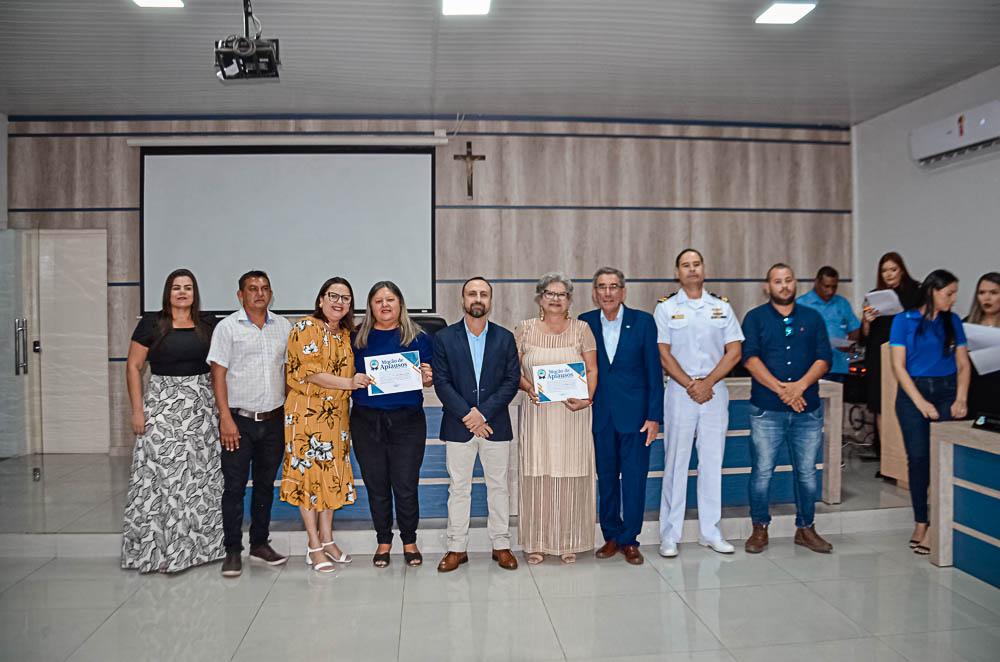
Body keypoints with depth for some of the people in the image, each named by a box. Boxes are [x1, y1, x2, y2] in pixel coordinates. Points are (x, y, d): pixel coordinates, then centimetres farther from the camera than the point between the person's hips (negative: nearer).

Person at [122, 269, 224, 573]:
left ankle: (195, 544, 19)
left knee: (200, 474, 6)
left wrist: (220, 407, 7)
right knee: (161, 477, -4)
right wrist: (137, 410, -8)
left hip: (201, 407, 4)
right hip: (162, 406, -3)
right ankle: (161, 550, 7)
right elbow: (133, 366, -1)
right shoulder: (152, 324, -1)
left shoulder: (207, 327, 9)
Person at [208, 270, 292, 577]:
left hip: (274, 420, 4)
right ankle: (233, 551, 11)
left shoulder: (283, 326, 9)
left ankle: (260, 543, 24)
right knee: (234, 486, 0)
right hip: (239, 420, -3)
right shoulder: (227, 327, -1)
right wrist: (226, 417, -12)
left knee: (265, 484, 12)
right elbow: (218, 374, -5)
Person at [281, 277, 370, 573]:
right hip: (307, 412, -6)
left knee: (332, 474, 10)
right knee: (308, 473, 0)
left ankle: (327, 539, 22)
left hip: (336, 413, 7)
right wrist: (349, 383, -22)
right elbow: (310, 372, -17)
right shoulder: (306, 327, -9)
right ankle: (314, 546, 10)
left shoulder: (346, 333, 12)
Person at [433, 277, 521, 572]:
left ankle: (501, 545, 22)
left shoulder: (505, 338, 3)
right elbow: (441, 383, -5)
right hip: (458, 426, -1)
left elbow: (512, 379, -3)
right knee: (459, 488, 7)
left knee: (498, 486, 9)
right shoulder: (444, 338, 1)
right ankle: (457, 548, 18)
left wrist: (483, 413, -13)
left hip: (496, 425, 1)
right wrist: (467, 416, -14)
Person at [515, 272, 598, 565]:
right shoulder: (525, 329, 6)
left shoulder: (581, 329, 6)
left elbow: (592, 370, 3)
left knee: (571, 475, 2)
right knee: (536, 475, 1)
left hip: (572, 413, 0)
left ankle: (568, 542, 14)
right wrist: (528, 388, -13)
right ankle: (536, 542, 12)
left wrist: (587, 398, -14)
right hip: (538, 412, 0)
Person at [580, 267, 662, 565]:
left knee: (634, 479, 2)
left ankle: (630, 540, 16)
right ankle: (611, 537, 24)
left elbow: (654, 371, -2)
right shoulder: (585, 323, 3)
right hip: (600, 414, 2)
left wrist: (654, 416, -6)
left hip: (634, 413, -2)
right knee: (606, 478, 10)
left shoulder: (643, 321, -2)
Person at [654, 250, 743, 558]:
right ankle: (670, 535, 7)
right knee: (676, 463, 0)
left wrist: (707, 383, -9)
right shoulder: (666, 308, 4)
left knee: (712, 463, 7)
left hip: (715, 392, 2)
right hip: (679, 393, -2)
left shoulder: (722, 307, 10)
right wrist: (690, 385, -12)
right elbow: (664, 355, -3)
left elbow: (734, 351, 4)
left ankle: (710, 532, 17)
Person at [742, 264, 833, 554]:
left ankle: (805, 528, 23)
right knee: (762, 472, 1)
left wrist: (801, 385, -13)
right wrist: (780, 389, -15)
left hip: (808, 410, 2)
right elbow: (750, 358, -6)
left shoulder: (812, 318, 13)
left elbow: (824, 359, 3)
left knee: (807, 472, 8)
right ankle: (760, 528, 15)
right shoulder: (755, 318, 5)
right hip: (766, 410, -2)